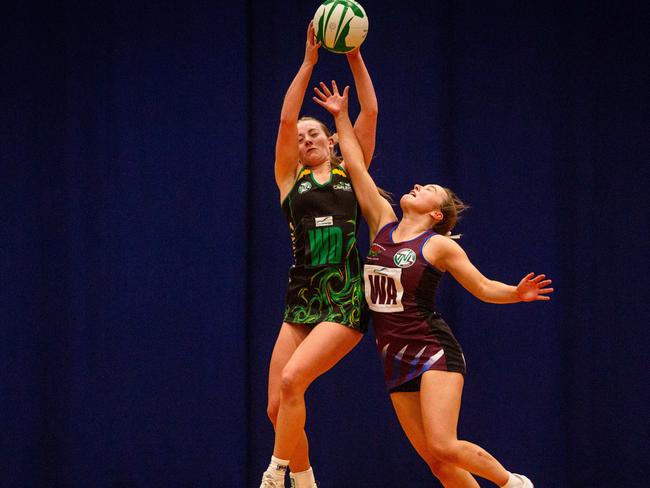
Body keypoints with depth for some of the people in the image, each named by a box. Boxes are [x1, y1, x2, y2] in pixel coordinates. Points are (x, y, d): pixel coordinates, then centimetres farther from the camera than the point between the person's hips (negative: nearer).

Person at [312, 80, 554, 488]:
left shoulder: (440, 245, -4)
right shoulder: (384, 224, 10)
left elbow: (484, 288, -2)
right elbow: (357, 169, 13)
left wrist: (517, 294, -22)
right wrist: (341, 117, 14)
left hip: (434, 352, -5)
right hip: (396, 360, 5)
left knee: (442, 447, -17)